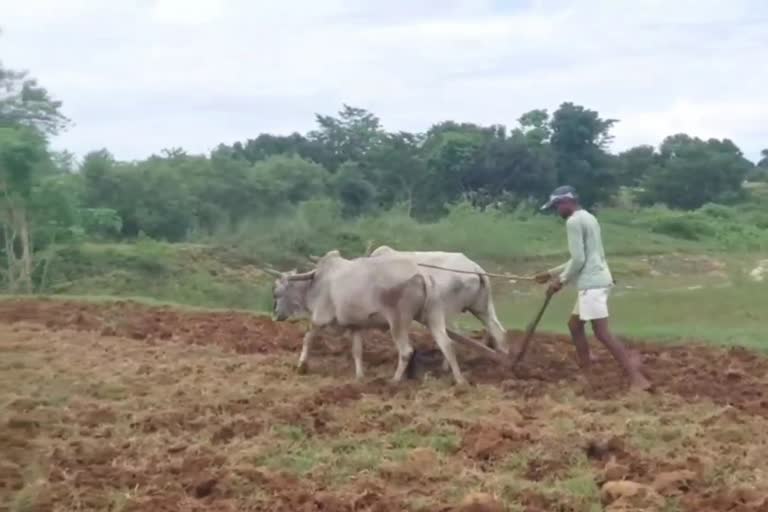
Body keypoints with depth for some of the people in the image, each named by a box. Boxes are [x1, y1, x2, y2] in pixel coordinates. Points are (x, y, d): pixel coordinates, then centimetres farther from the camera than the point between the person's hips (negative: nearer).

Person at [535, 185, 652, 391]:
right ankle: (586, 373, 22)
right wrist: (552, 273, 28)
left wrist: (561, 281, -3)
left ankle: (637, 378, -17)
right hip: (595, 281, 11)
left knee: (602, 333, -12)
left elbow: (578, 260, -17)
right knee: (574, 324, 19)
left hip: (592, 283, -10)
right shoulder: (588, 218, 20)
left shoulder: (574, 221, -11)